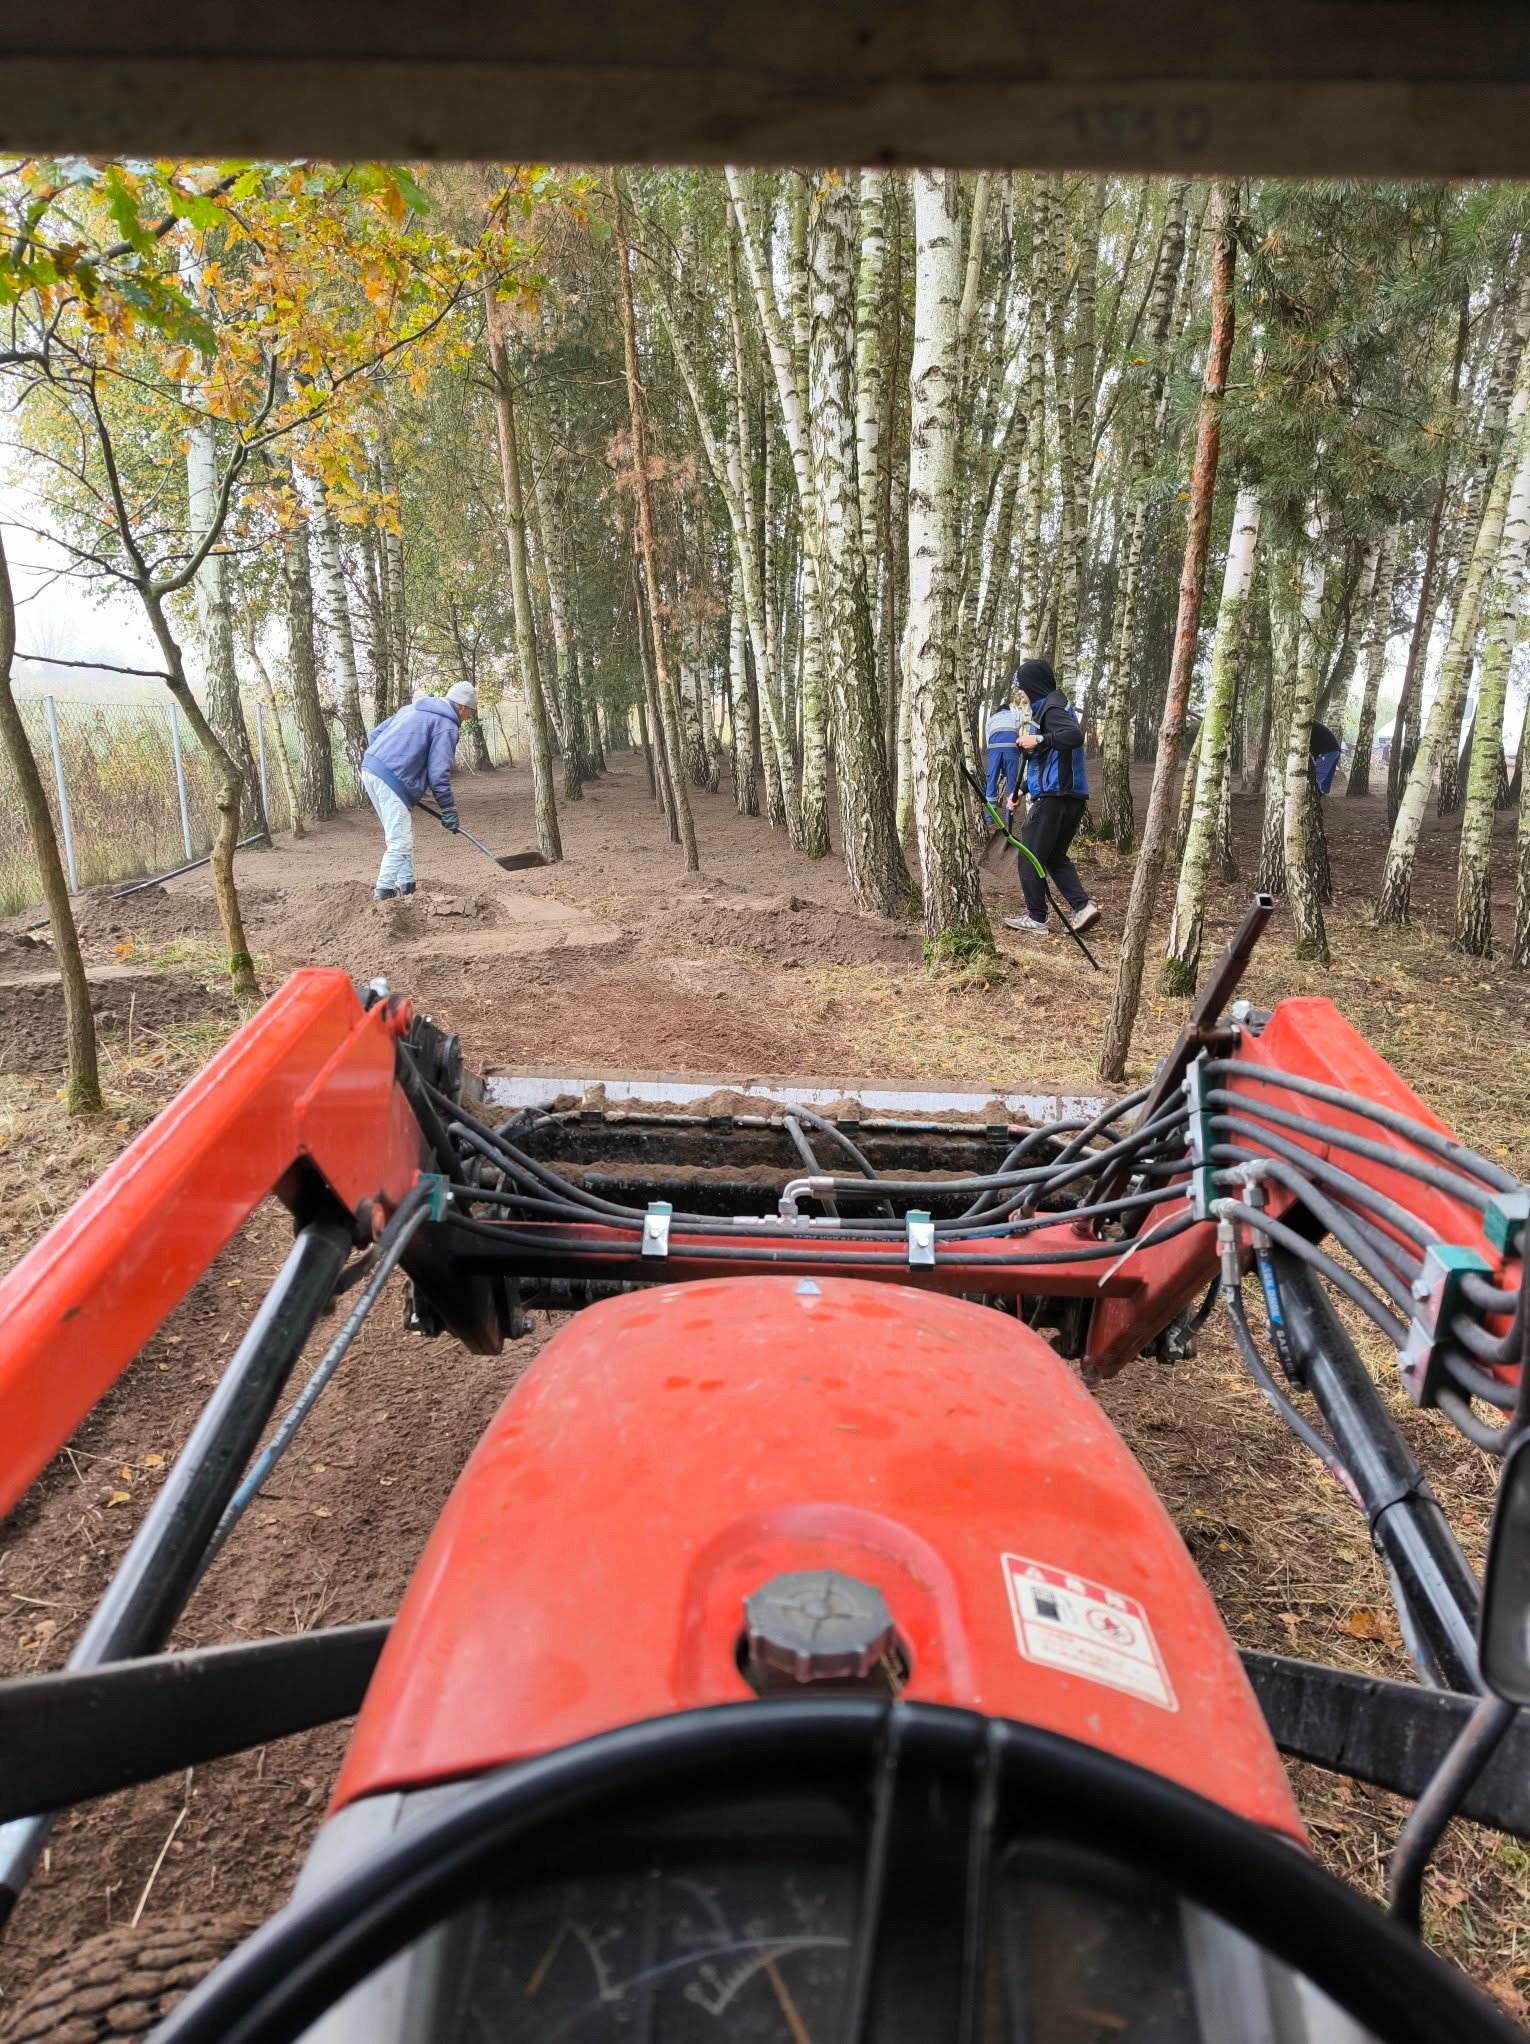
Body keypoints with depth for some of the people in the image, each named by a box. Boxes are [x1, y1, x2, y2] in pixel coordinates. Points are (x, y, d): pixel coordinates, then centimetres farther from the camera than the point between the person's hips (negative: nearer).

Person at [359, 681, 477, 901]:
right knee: (400, 841, -8)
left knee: (403, 834, 18)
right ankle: (383, 892, -11)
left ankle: (406, 885, 21)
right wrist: (448, 808, -2)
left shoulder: (412, 708, 23)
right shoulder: (447, 726, -3)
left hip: (369, 767, 9)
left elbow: (375, 734, 24)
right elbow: (438, 773, -9)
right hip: (391, 779, -9)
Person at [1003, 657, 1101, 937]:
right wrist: (1020, 791, 25)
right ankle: (1083, 906, 3)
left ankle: (1036, 917, 5)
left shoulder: (1052, 707, -9)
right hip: (1072, 797, 10)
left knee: (1029, 855, 0)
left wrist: (1038, 740, -22)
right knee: (1054, 856, 15)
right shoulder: (1047, 707, 21)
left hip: (1054, 798, -10)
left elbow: (1075, 736, -29)